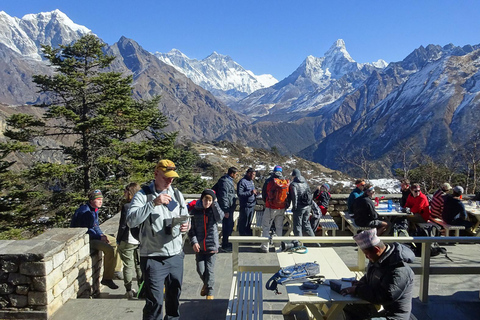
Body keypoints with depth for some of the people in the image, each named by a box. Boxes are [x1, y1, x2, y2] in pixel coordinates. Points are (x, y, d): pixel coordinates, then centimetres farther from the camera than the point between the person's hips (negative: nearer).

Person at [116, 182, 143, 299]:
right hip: (141, 241, 5)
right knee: (140, 265, 14)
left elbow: (123, 225, -13)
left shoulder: (126, 206, -15)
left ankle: (129, 291, 12)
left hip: (128, 241, -5)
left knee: (128, 266, 6)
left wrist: (118, 240, -1)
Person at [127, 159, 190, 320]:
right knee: (154, 301, -1)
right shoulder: (143, 195, -8)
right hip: (153, 258, -5)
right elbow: (131, 221, -21)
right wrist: (153, 203, -28)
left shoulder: (177, 194, 8)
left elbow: (185, 218, 15)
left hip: (176, 255, 5)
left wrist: (185, 226, -7)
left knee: (174, 296, 18)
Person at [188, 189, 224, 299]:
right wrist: (194, 242, -8)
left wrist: (215, 203, -15)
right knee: (200, 269, 6)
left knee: (210, 269, 2)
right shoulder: (195, 211, 1)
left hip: (211, 245, -1)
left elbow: (220, 217, -21)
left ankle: (209, 291, 18)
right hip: (199, 246, 1)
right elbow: (191, 229, 3)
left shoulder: (213, 210, 0)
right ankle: (206, 284, 35)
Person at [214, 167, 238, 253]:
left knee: (230, 226, 18)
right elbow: (223, 197, -22)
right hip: (227, 208, -10)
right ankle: (225, 246, 6)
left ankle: (227, 243, 30)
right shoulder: (225, 182, -19)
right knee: (227, 226, -4)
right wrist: (226, 211, -22)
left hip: (230, 208, 10)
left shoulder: (229, 181, 14)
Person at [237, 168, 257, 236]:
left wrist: (255, 193, 9)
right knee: (243, 223, 0)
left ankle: (249, 236, 28)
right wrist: (250, 192, -24)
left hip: (252, 205, 9)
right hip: (245, 206, -9)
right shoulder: (242, 182, -14)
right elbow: (239, 193, -21)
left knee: (249, 223, 18)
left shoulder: (251, 181, 15)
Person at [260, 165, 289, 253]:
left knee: (266, 227, 6)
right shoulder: (286, 182, -1)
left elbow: (263, 194, 1)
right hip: (282, 208, 3)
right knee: (279, 227, 16)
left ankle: (264, 247, 7)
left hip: (271, 208, -3)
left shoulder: (269, 181, -10)